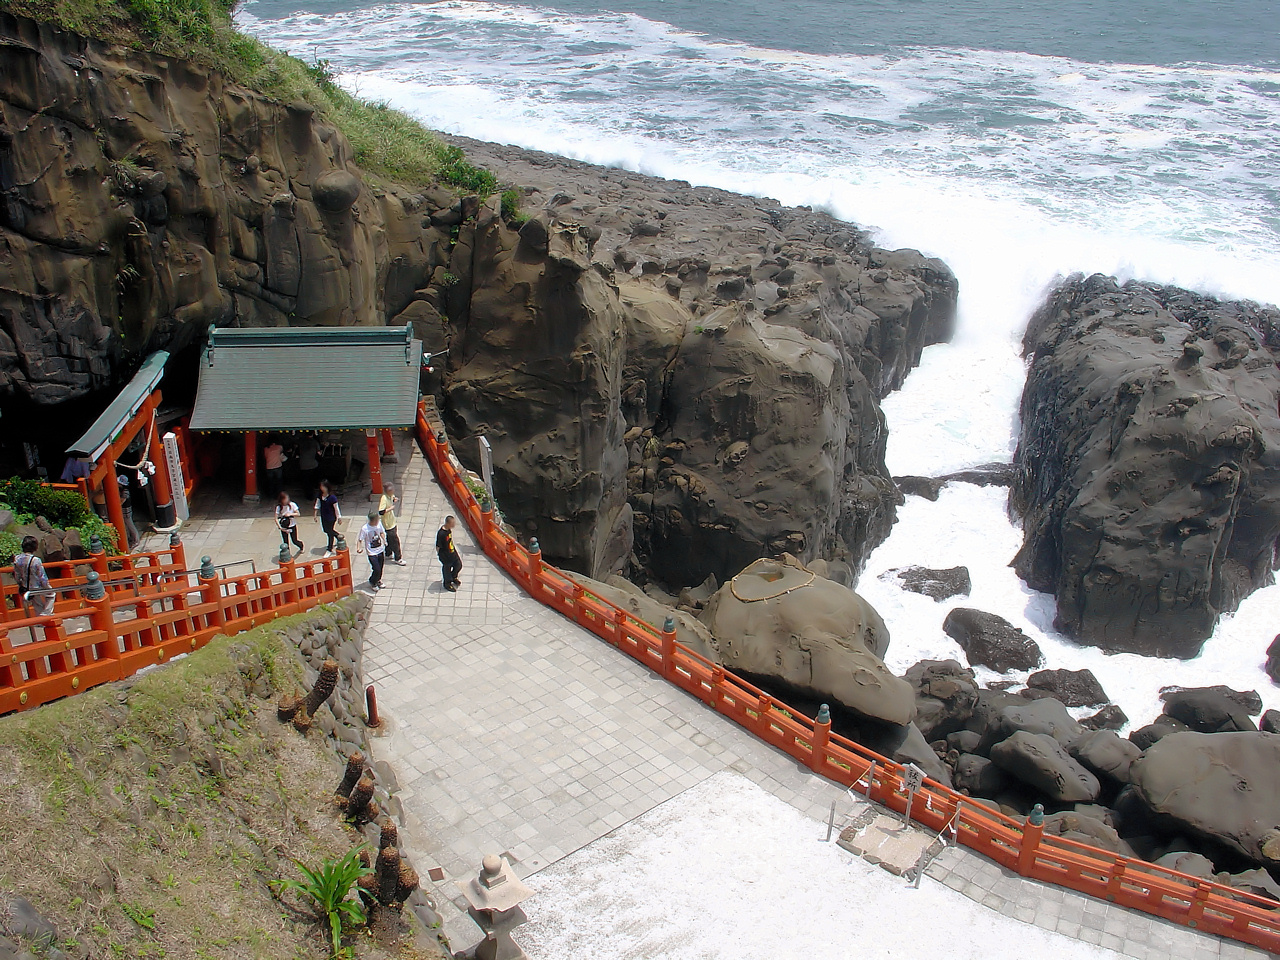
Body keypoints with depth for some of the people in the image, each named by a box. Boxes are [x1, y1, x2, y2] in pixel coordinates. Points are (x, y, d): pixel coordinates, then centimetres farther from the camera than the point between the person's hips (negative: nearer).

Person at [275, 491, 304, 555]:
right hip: (284, 528, 0)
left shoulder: (292, 505, -12)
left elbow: (298, 514, -6)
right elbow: (276, 519, -15)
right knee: (286, 543, 5)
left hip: (292, 526, 0)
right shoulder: (278, 507, -13)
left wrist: (290, 514, -23)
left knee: (295, 541, 6)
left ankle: (301, 545, 40)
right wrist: (280, 528, -24)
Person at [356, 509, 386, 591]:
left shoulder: (379, 523, -8)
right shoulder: (364, 529, -23)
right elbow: (360, 539, -15)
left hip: (380, 550, 5)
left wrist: (384, 541, -1)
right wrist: (358, 548, -31)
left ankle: (378, 580, 46)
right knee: (377, 569, -6)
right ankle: (372, 582, 24)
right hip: (372, 553, -5)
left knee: (380, 568, 18)